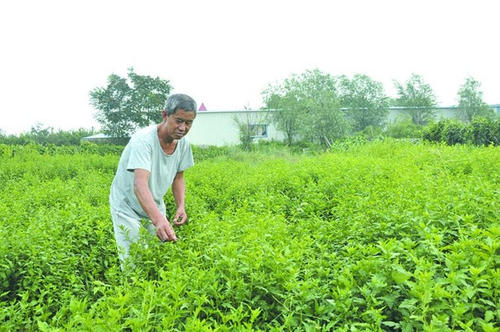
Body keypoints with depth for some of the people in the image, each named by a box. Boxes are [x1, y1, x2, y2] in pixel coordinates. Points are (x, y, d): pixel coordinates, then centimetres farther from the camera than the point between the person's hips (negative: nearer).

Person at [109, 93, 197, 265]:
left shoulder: (183, 143, -9)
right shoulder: (143, 140, -30)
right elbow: (140, 184, -43)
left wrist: (181, 206, -11)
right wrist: (158, 219, -58)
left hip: (155, 208, 6)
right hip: (128, 208, -6)